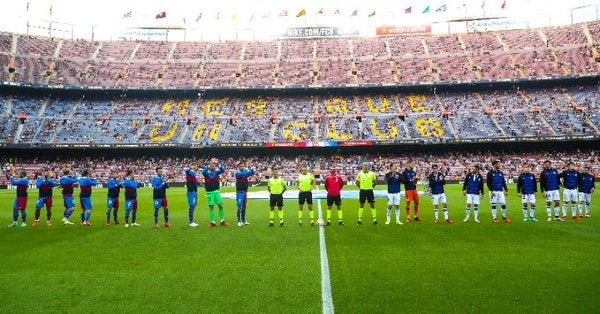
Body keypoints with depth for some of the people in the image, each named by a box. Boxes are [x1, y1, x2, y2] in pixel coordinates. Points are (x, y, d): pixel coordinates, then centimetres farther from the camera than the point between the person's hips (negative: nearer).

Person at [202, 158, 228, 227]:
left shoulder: (216, 172, 4)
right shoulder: (207, 172, -2)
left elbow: (223, 170, -11)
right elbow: (203, 171, -24)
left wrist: (218, 165, -26)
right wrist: (209, 165, -32)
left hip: (217, 191, 2)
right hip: (210, 192, -2)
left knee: (220, 205, 0)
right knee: (211, 207, 0)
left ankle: (223, 221, 10)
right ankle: (213, 222, 5)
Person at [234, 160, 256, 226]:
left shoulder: (245, 171, 8)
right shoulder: (237, 173, -9)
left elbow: (253, 172, -5)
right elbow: (243, 174, -28)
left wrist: (249, 167, -18)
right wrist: (247, 168, -27)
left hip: (245, 192, 6)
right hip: (239, 192, -6)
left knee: (244, 207, 12)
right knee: (240, 207, -9)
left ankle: (243, 220, 21)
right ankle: (239, 221, -5)